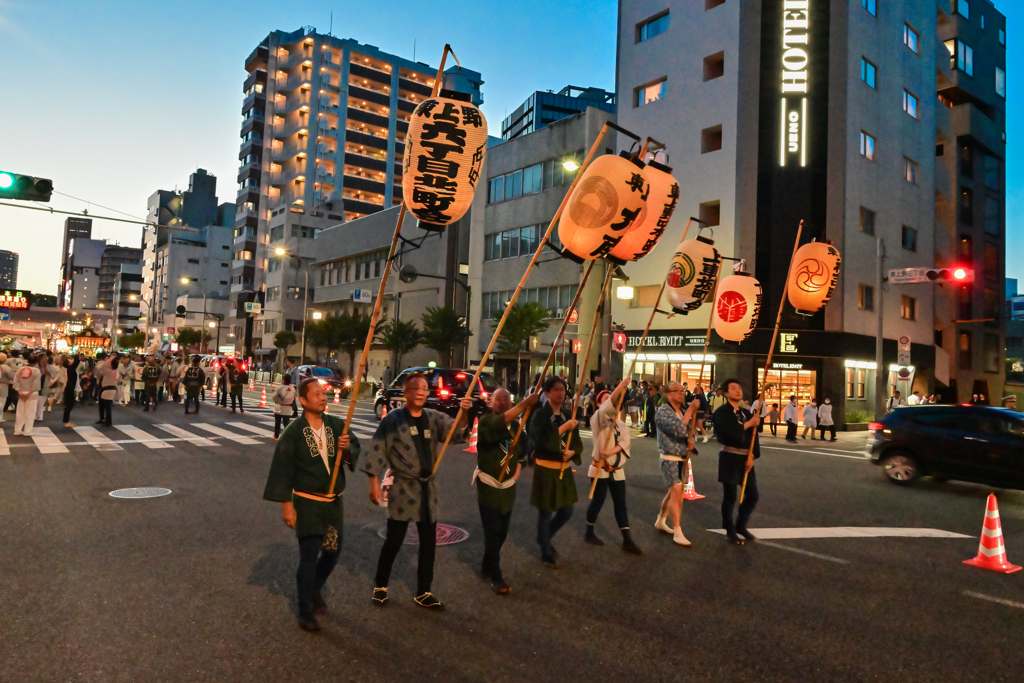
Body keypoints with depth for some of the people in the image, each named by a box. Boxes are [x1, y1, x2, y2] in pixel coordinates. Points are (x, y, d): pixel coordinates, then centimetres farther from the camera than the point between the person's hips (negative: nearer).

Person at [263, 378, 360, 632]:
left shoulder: (337, 425, -3)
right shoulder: (294, 432, -13)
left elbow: (356, 451, 1)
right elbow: (283, 468, -10)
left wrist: (347, 448, -23)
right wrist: (286, 505, -11)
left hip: (334, 501, 4)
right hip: (307, 503, -4)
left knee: (332, 551, 16)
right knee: (309, 557, -1)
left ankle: (315, 590, 43)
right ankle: (306, 612, 16)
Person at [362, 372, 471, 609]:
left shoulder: (434, 418, 4)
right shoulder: (393, 419, -9)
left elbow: (457, 434, -4)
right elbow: (377, 450, -10)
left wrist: (463, 414, -22)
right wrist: (374, 482, -14)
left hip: (428, 488, 5)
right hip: (403, 487, -5)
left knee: (428, 542, 10)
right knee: (394, 541, 5)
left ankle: (423, 592, 24)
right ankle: (380, 586, 28)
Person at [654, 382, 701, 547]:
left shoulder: (684, 410, 9)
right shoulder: (663, 411, -15)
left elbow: (688, 430, 19)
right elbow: (678, 429, -29)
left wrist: (691, 440, -4)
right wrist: (690, 410, -25)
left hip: (682, 458, 8)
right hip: (669, 458, -8)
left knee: (673, 491, 16)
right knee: (677, 492, -13)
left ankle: (660, 521, 34)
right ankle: (678, 533, -7)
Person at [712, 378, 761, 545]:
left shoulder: (747, 413, 13)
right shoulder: (721, 412, -6)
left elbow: (753, 436, 8)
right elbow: (727, 434, -22)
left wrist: (752, 456, -6)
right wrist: (748, 424, -14)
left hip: (746, 459, 6)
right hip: (730, 458, -6)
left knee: (752, 495, 8)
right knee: (730, 497, 1)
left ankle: (741, 525, 27)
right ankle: (730, 531, 16)